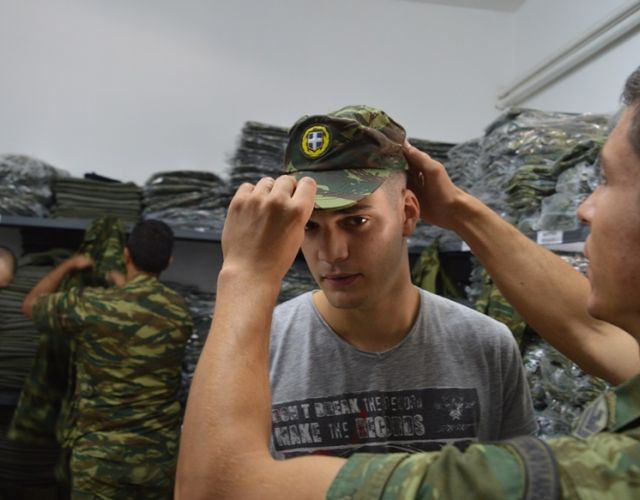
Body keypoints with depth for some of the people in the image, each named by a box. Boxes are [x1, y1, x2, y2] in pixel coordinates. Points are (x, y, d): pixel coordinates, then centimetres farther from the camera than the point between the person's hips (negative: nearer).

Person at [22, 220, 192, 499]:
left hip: (101, 454, -2)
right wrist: (127, 288, 29)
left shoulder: (89, 306, -12)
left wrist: (69, 265, 18)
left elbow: (31, 304, 7)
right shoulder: (179, 311, -3)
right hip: (161, 455, 3)